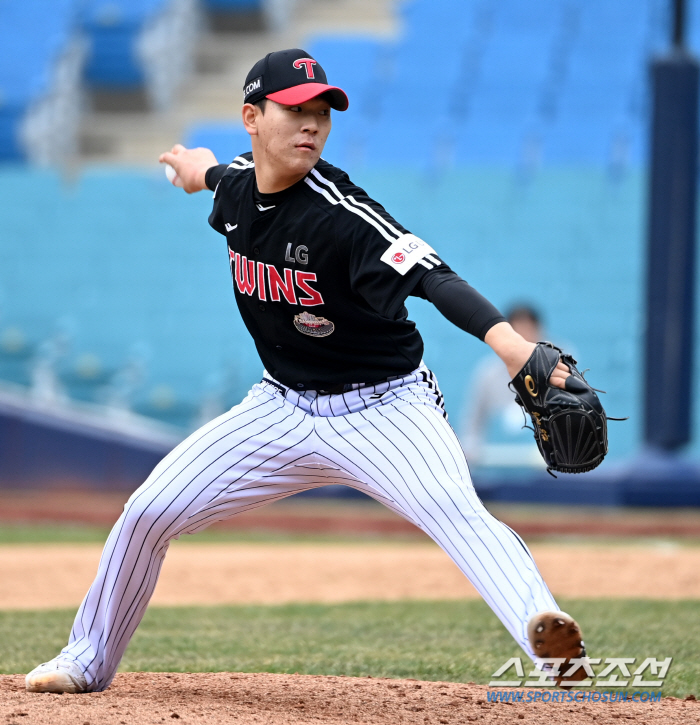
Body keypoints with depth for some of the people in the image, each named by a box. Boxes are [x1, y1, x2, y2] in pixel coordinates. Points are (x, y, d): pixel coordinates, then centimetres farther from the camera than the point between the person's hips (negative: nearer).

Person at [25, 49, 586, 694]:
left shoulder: (339, 213, -26)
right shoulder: (236, 189, -5)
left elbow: (430, 277, -41)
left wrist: (505, 337, -57)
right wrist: (206, 170, 40)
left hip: (384, 407, -6)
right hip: (284, 409, 7)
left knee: (455, 508, -35)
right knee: (147, 514, 4)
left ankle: (544, 629, -54)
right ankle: (89, 660, 26)